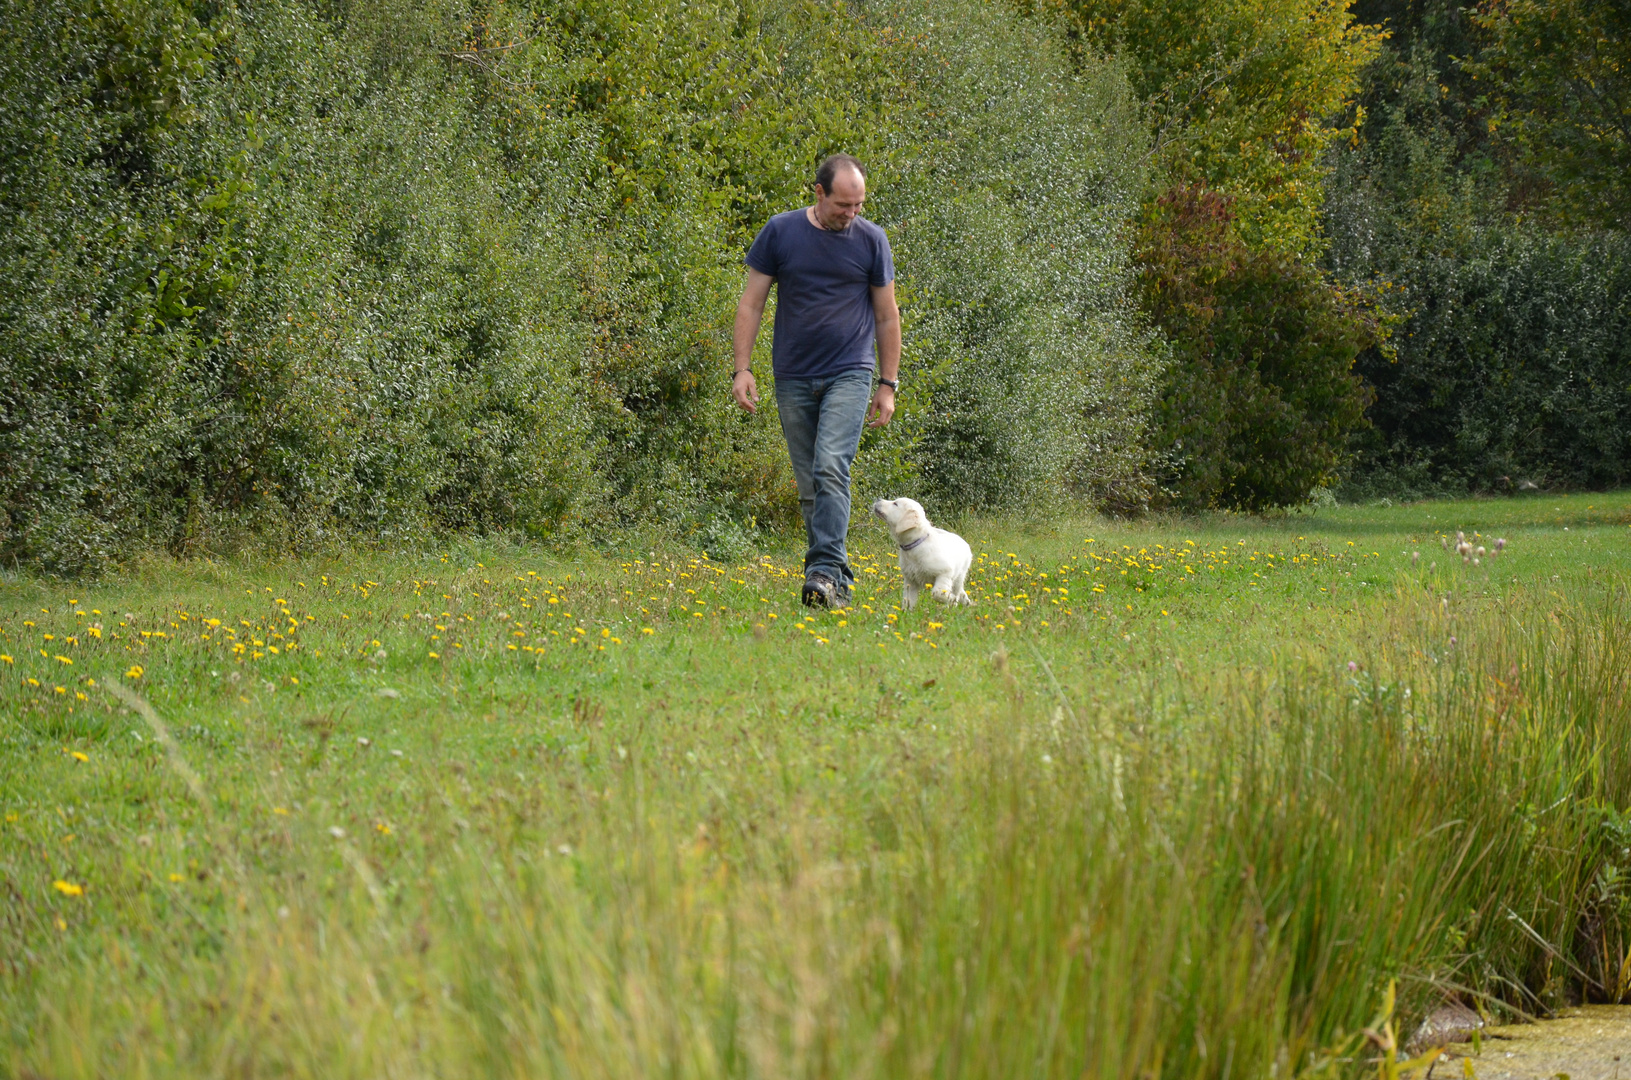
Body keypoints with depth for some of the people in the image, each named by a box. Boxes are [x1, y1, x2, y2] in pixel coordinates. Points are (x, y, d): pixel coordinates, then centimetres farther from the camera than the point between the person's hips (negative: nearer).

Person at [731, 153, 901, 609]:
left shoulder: (871, 241, 1)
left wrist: (888, 384, 6)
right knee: (809, 485, 6)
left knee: (831, 468, -20)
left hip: (849, 375, -2)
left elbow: (887, 316, 8)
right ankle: (838, 578, 15)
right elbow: (751, 303, 5)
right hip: (794, 378, 2)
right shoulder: (780, 232, 1)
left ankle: (826, 572, -25)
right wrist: (742, 367, -3)